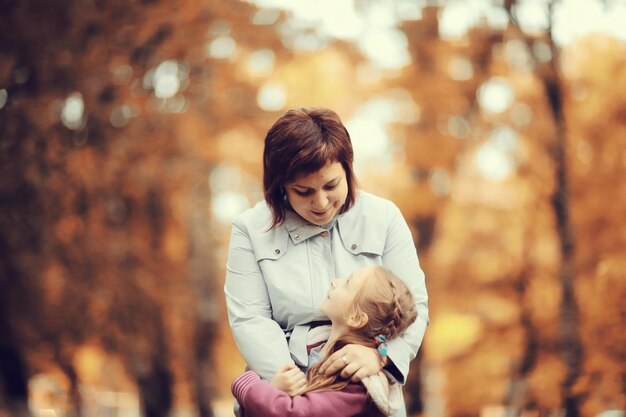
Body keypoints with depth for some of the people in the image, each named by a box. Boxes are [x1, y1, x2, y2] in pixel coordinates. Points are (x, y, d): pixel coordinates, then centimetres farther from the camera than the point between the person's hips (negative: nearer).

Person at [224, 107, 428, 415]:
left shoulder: (383, 217, 7)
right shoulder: (252, 229, 6)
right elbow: (250, 319, -1)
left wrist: (380, 355, -17)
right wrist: (286, 378, -18)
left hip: (368, 390, 0)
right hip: (286, 392, 0)